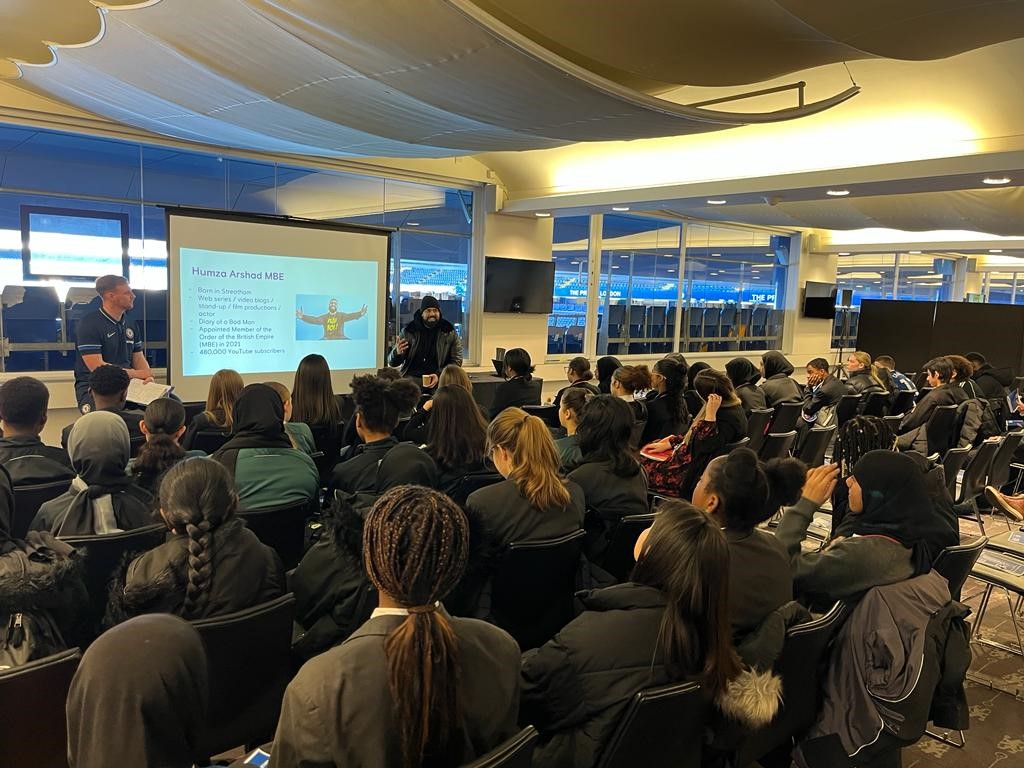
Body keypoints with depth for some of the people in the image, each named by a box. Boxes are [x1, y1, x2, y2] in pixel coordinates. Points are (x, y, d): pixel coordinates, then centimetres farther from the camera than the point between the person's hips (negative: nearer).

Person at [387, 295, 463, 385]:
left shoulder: (449, 332, 6)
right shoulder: (409, 331, 7)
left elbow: (457, 360, 3)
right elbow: (392, 363, 10)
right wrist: (397, 353, -16)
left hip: (439, 379, -1)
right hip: (412, 377, 1)